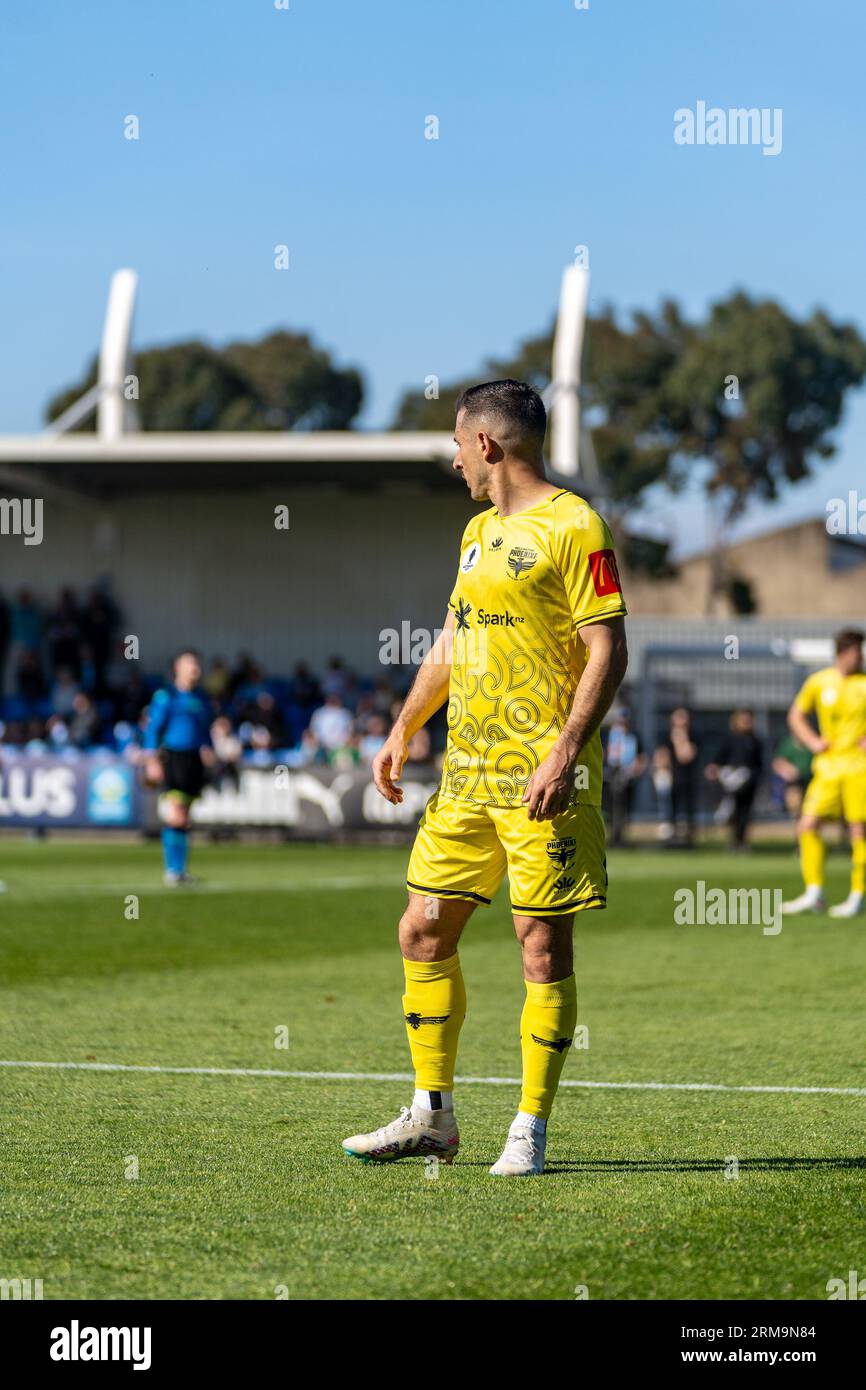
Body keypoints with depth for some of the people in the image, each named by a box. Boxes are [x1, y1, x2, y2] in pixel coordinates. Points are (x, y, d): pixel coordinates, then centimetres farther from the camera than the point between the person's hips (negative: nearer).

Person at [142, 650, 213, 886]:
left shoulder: (201, 699, 15)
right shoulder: (165, 696, -2)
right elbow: (153, 729, -4)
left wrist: (207, 749, 3)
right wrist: (152, 760, -11)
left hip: (193, 760, 6)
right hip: (172, 758, -6)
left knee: (184, 819, 9)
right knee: (175, 817, -14)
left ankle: (180, 870, 14)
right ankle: (172, 869, -10)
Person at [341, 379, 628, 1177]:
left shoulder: (573, 528, -9)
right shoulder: (480, 533, 17)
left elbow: (608, 651, -14)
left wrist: (565, 754, -22)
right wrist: (403, 732, 22)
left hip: (542, 778, -8)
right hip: (467, 774, 8)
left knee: (543, 941, -4)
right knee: (424, 931, 8)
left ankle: (529, 1133, 3)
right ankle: (432, 1117, 18)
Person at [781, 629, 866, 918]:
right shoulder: (818, 683, 5)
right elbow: (796, 715, 19)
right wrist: (812, 741, 3)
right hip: (828, 766, 3)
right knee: (808, 825, -6)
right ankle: (814, 893, 1)